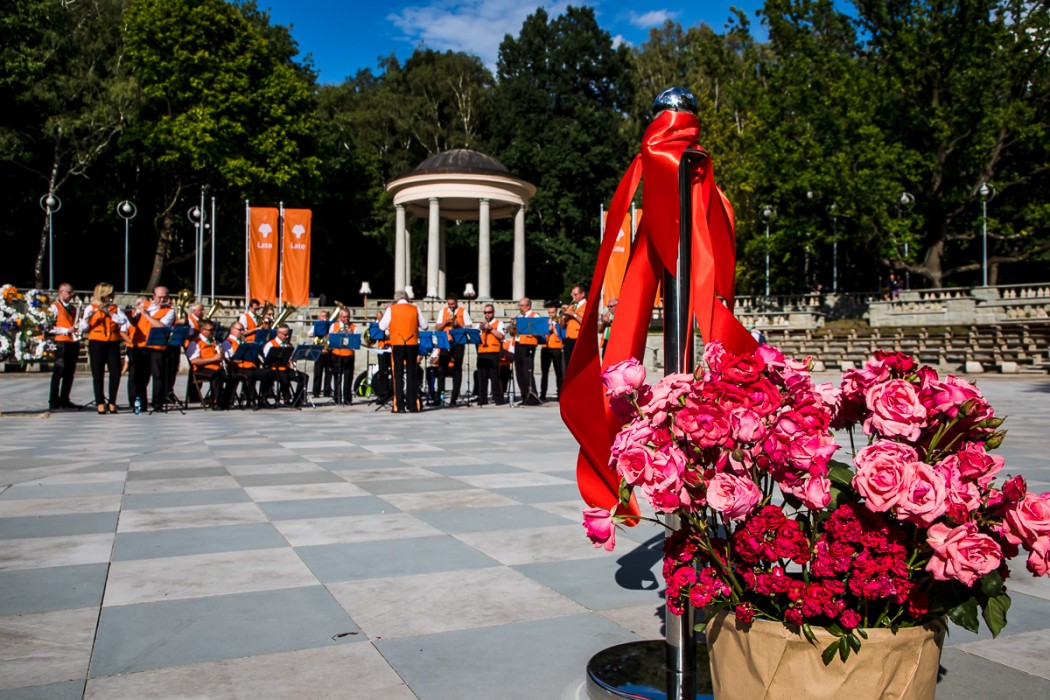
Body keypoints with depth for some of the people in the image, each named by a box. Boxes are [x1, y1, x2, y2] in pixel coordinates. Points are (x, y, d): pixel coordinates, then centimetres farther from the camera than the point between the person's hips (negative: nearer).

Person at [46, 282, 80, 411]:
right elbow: (50, 327, -10)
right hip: (61, 343, -7)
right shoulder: (54, 307, -2)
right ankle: (53, 401, -3)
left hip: (74, 343, 7)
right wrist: (66, 330, -16)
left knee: (70, 373, 8)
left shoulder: (73, 308, 21)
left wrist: (77, 331, 5)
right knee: (58, 372, -7)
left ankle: (64, 399, 15)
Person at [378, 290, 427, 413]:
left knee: (398, 374, 4)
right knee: (411, 374, 8)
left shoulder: (391, 309, -2)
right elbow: (424, 326, 9)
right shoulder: (415, 309, 3)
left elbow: (382, 326, -1)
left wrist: (385, 312, 12)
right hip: (412, 344, 2)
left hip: (397, 344, -1)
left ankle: (399, 406, 0)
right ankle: (412, 405, 7)